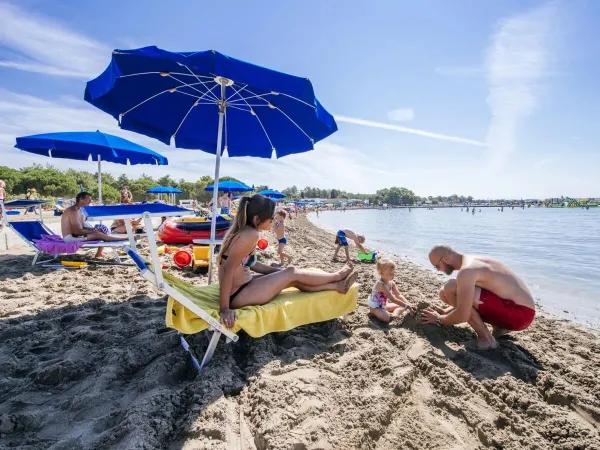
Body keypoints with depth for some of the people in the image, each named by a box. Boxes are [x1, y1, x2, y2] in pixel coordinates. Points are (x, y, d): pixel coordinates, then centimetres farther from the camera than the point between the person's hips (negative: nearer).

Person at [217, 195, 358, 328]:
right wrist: (225, 309, -27)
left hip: (242, 287, 9)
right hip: (238, 296, -9)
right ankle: (337, 276, 22)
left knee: (294, 280, 10)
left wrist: (277, 270, 16)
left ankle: (337, 285, 24)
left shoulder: (243, 230, 5)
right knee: (292, 273, 1)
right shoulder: (251, 234, -24)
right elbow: (228, 269, -28)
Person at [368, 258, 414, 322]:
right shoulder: (381, 285, -32)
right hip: (375, 307, -9)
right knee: (386, 318, -34)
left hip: (383, 305, 9)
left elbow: (399, 295, -1)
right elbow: (393, 299, -32)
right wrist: (406, 306, -29)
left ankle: (394, 315, -10)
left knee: (401, 305, 7)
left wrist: (408, 304, -16)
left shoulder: (391, 283, -5)